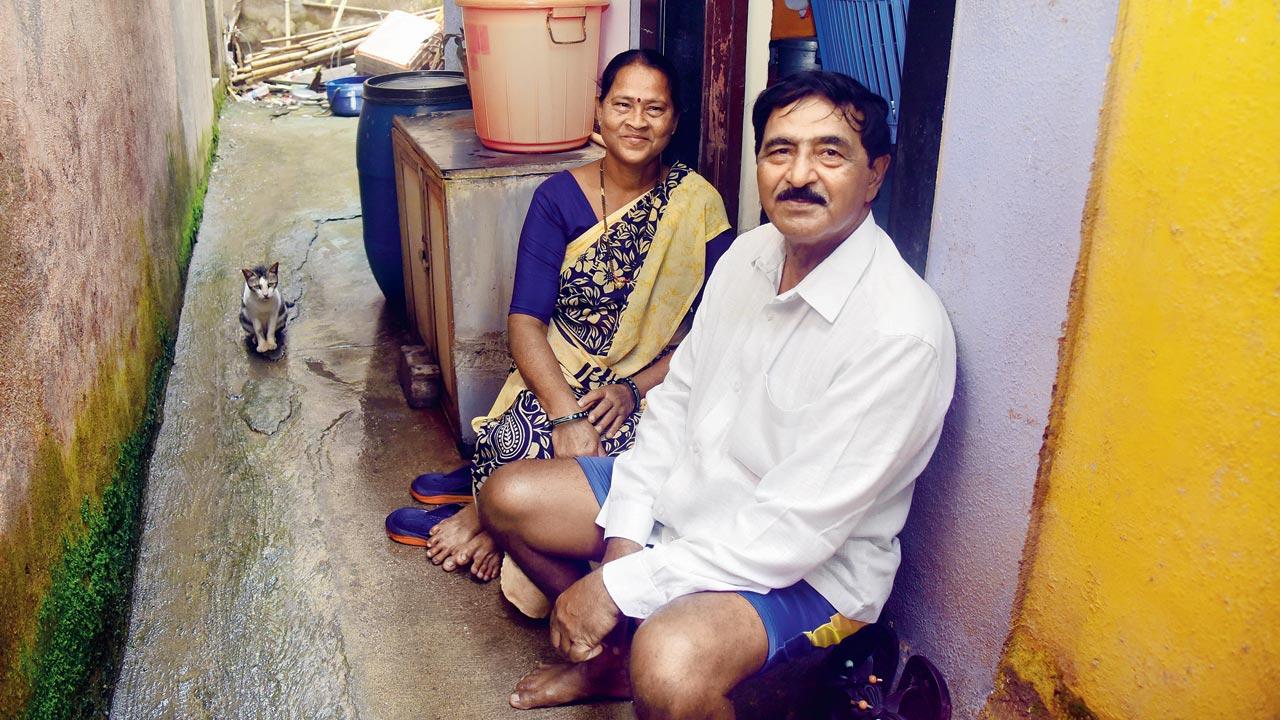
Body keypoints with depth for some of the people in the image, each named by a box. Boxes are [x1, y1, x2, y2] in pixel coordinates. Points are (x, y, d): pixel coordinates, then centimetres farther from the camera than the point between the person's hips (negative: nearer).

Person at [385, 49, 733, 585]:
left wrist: (634, 390, -18)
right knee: (523, 436, -30)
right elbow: (526, 322, -9)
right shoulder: (559, 197, -1)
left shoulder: (698, 204, -4)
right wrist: (567, 415, -25)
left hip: (651, 393, -1)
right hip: (559, 379, 2)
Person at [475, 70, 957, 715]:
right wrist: (624, 535, -5)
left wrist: (620, 585, -23)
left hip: (807, 569, -7)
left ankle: (639, 666, 1)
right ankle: (615, 658, 23)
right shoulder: (748, 256, -2)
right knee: (507, 497, 6)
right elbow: (677, 396, 6)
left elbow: (795, 530, -27)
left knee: (669, 668, -36)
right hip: (686, 497, 8)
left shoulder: (901, 331, -27)